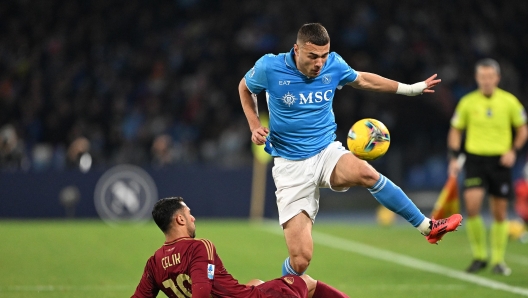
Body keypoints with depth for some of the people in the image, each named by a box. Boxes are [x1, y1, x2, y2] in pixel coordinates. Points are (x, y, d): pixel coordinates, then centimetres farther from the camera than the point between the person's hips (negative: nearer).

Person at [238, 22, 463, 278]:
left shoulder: (333, 65, -4)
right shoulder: (269, 67, -13)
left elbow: (362, 80, 18)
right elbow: (245, 88, 10)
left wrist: (410, 88, 22)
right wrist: (255, 127, -3)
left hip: (327, 151, 2)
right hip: (291, 166, -2)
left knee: (365, 173, -35)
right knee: (300, 260, -12)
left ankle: (428, 227, -23)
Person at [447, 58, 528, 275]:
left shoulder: (509, 101, 0)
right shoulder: (467, 102, 1)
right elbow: (456, 130, 10)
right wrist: (454, 158, 0)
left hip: (500, 161, 0)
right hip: (475, 159, 0)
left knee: (500, 213, 3)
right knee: (472, 204, -17)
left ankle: (498, 260, 16)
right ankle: (479, 255, -1)